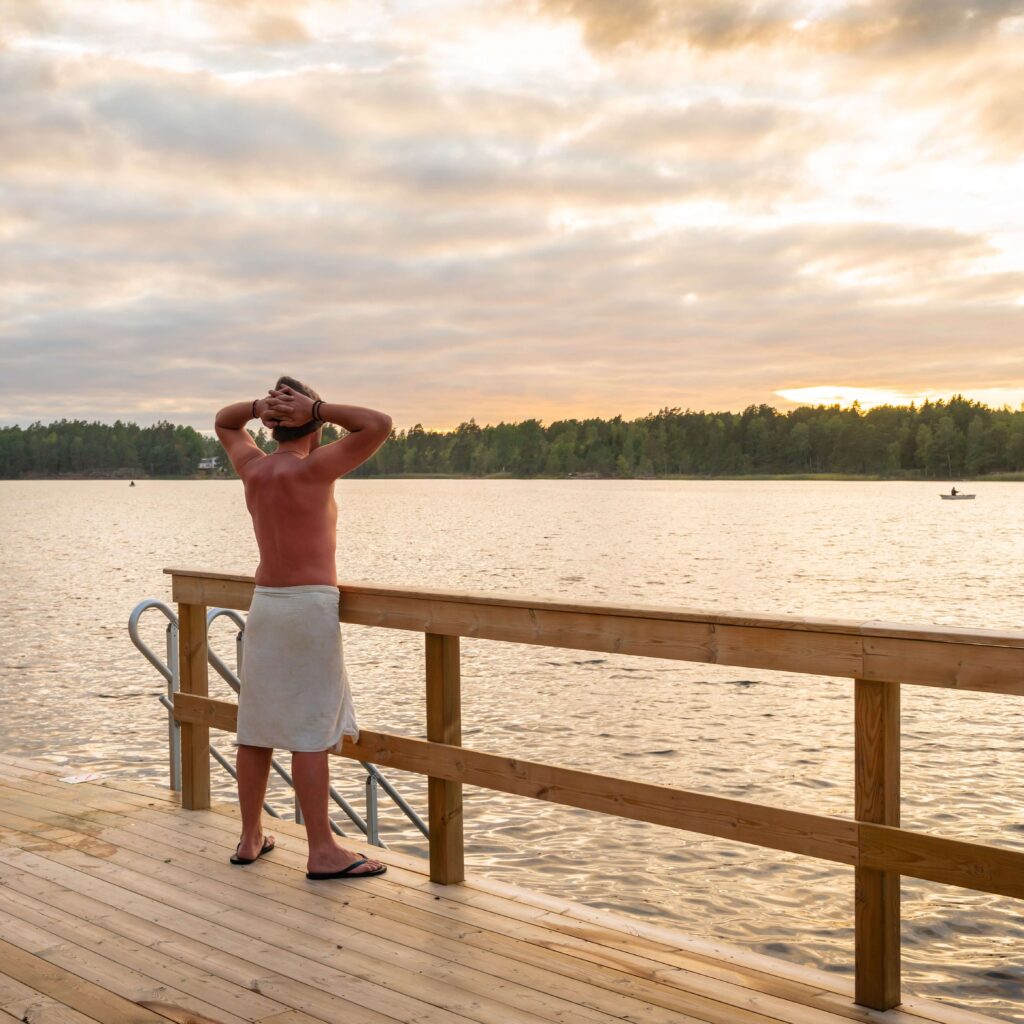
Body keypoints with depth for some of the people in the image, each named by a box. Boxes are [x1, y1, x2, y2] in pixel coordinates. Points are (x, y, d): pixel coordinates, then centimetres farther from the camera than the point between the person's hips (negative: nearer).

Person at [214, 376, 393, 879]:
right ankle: (322, 851, -2)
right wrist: (316, 409, -10)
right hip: (310, 607, -7)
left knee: (257, 726, 11)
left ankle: (250, 838, 21)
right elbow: (379, 424, -16)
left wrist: (262, 406, 7)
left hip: (264, 605, 7)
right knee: (311, 732, -6)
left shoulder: (252, 468, 6)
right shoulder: (312, 469, -13)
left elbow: (224, 421, 26)